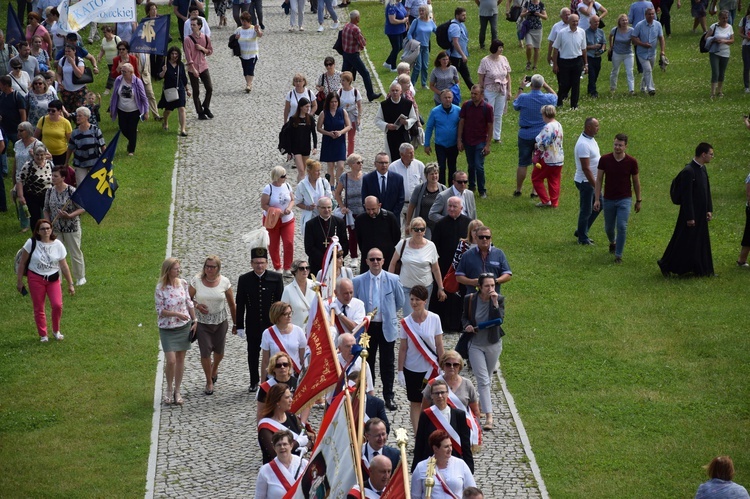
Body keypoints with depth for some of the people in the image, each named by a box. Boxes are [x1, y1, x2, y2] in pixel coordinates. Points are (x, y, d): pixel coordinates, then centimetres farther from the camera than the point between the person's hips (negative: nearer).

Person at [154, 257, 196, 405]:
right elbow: (160, 311, -13)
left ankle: (177, 390, 21)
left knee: (180, 359, 9)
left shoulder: (183, 283, -2)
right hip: (167, 328, -4)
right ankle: (169, 389, 14)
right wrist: (177, 314, -25)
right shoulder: (160, 288, -16)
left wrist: (194, 321, 9)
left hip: (184, 326, 4)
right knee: (171, 360, -10)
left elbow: (189, 303, 9)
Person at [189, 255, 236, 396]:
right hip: (202, 322, -1)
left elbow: (231, 304, 0)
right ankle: (209, 382, 16)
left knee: (219, 351, 14)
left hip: (220, 321, 1)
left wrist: (235, 323, 4)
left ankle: (214, 369, 49)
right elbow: (188, 298, 3)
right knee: (205, 353, -5)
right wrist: (197, 305, -18)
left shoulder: (224, 282, -8)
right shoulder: (197, 280, -9)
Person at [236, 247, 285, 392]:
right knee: (253, 354, 12)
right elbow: (240, 304, 0)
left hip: (272, 324, -1)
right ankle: (254, 382, 26)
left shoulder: (276, 278, -5)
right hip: (252, 325, 1)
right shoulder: (244, 280, -4)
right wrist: (239, 326, -1)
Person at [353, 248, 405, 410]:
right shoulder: (358, 281, -2)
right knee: (367, 362, 9)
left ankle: (389, 397, 16)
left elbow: (400, 302, 9)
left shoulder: (393, 280, -3)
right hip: (366, 327, 0)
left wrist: (388, 312, 10)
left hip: (386, 327, 0)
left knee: (387, 363, 6)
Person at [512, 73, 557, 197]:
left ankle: (518, 190, 17)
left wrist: (521, 88, 16)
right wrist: (546, 85, 18)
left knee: (523, 164, 10)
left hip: (525, 135, -1)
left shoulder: (523, 98, -15)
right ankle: (535, 191, 14)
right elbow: (555, 96, 16)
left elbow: (515, 105, 9)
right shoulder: (548, 99, -10)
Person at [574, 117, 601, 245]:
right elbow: (585, 168, -26)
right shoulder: (583, 144, -25)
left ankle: (581, 232, 29)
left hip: (593, 180, 10)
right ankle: (582, 238, 17)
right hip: (585, 182, -10)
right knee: (586, 210, 3)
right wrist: (595, 185, -25)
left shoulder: (591, 139, 7)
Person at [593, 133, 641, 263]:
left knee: (622, 227, -13)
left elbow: (636, 181, 3)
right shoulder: (605, 160, -9)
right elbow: (599, 180, -3)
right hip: (608, 199, 2)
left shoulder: (631, 162, -10)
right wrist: (597, 199, -7)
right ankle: (612, 242, 47)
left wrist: (638, 200, 8)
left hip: (624, 199, -2)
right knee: (609, 227, 15)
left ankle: (618, 255, -2)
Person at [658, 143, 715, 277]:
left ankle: (699, 269, 24)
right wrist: (689, 217, -20)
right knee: (684, 242, 0)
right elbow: (686, 196, -22)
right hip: (691, 212, -9)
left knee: (701, 241, 14)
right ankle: (665, 264, 14)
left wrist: (709, 210, 11)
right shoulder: (688, 172, -22)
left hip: (701, 214, 9)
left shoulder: (702, 169, 7)